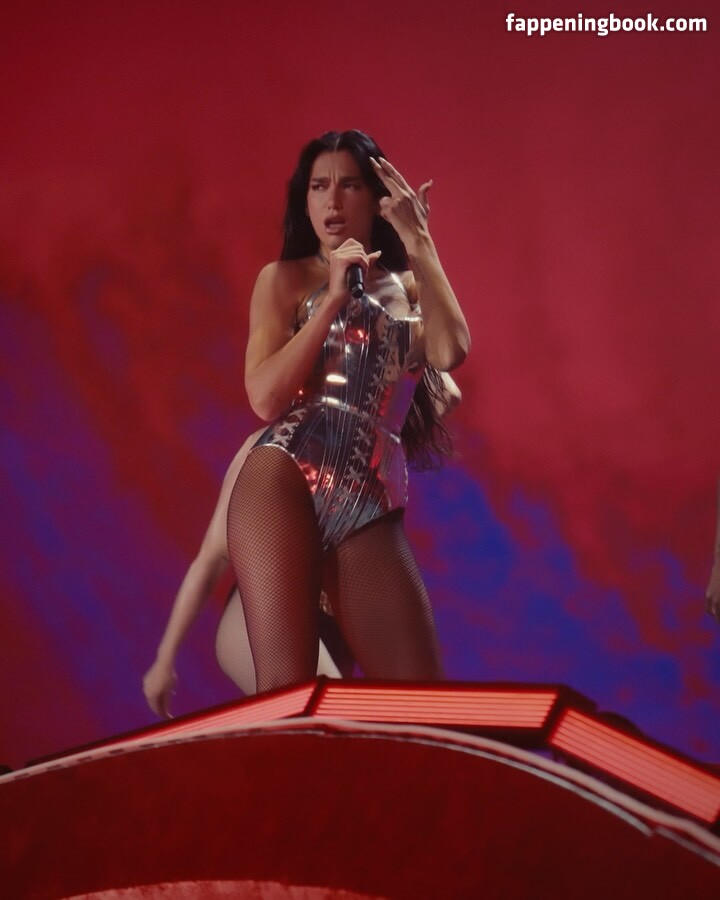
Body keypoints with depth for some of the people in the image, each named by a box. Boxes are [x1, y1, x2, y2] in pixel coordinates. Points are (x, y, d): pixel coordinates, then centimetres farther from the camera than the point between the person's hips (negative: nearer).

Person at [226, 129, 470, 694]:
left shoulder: (410, 286, 23)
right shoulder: (285, 278, 16)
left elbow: (451, 351, -1)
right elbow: (265, 398, 0)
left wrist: (418, 243, 3)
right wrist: (335, 298, -1)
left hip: (373, 506, 3)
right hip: (285, 479, -3)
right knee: (284, 689, -14)